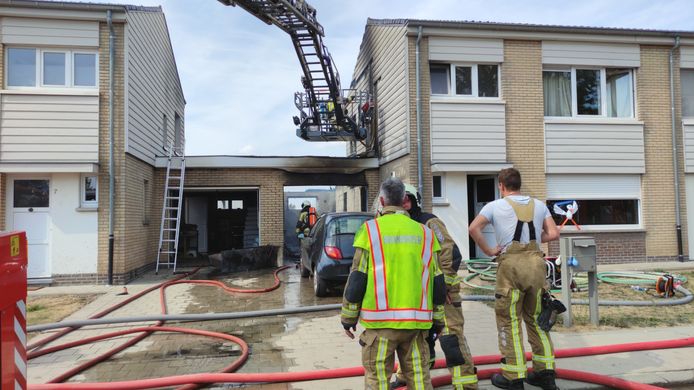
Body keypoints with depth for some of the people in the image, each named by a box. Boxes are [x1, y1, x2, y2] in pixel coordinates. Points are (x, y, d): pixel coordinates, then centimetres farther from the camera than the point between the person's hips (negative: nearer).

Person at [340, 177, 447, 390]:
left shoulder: (371, 229, -4)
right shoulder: (424, 232, 6)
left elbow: (357, 279, -4)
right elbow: (437, 283, 8)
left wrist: (348, 317, 7)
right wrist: (438, 320, 19)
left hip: (380, 320, -3)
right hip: (417, 321, 3)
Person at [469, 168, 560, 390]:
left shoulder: (495, 206, 4)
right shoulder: (538, 205, 16)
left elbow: (474, 228, -11)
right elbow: (553, 234, 9)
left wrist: (488, 251, -2)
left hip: (511, 263, -4)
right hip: (536, 262, 4)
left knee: (509, 320, 4)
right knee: (536, 318, 16)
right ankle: (545, 372, 20)